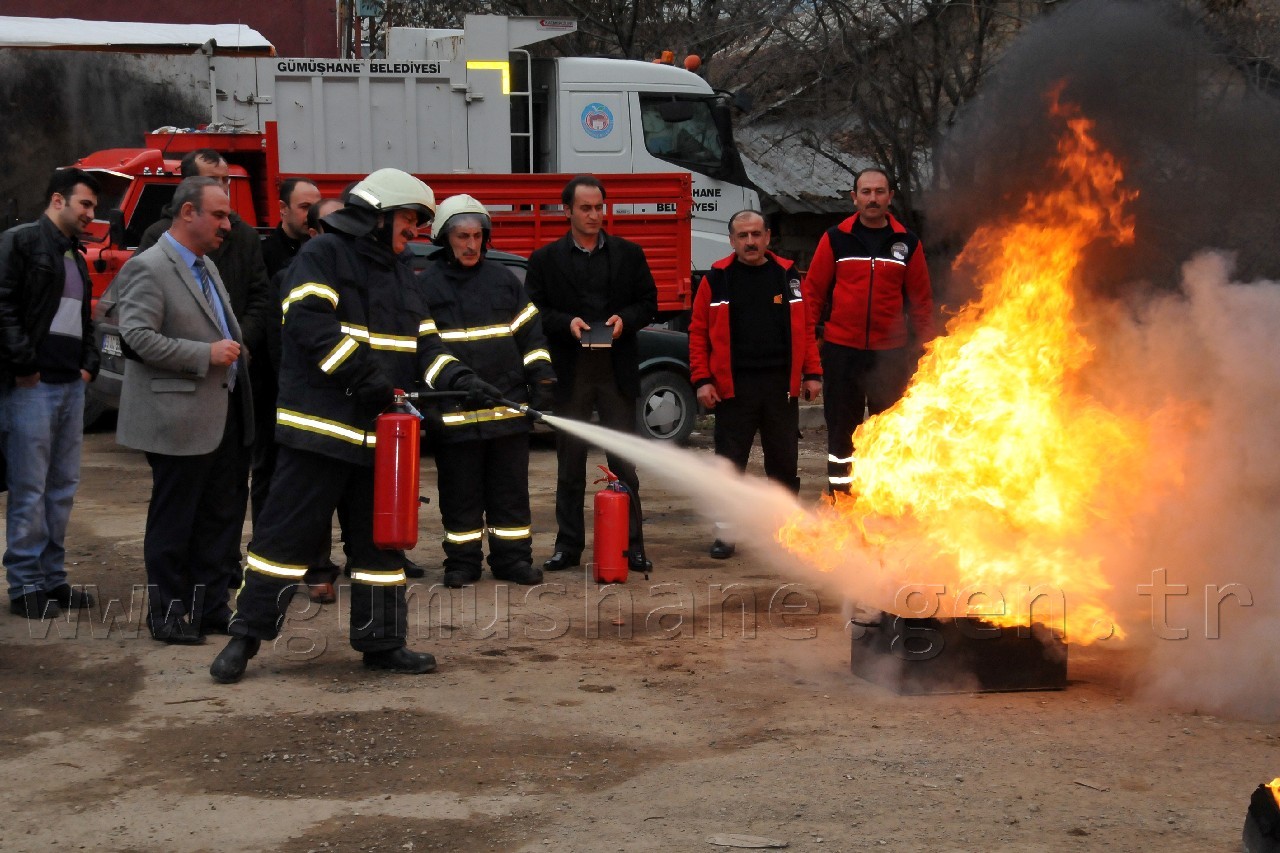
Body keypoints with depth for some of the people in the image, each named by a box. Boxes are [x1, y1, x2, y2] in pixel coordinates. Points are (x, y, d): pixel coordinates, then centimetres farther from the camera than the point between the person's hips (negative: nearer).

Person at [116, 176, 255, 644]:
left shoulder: (206, 267, 17)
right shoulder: (148, 268, -12)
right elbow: (137, 337, -21)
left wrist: (235, 347, 11)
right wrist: (207, 354, -21)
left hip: (223, 418, 9)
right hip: (179, 420, -9)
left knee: (222, 517, 11)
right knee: (174, 521, 1)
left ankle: (211, 606, 20)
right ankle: (167, 615, 10)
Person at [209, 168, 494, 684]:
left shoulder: (401, 272, 20)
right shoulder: (324, 255, -6)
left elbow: (423, 341, 16)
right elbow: (311, 323, -19)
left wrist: (456, 378, -2)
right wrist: (362, 376, -23)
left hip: (379, 432, 8)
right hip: (320, 425, -8)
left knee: (379, 539, 11)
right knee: (288, 532, -4)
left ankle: (381, 641, 19)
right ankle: (247, 633, 3)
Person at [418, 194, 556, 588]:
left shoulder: (503, 279, 11)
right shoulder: (426, 285, 3)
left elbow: (530, 334, 13)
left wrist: (541, 379, 4)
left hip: (508, 406, 2)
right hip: (453, 414, -2)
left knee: (511, 489, 6)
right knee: (460, 492, 4)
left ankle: (512, 557, 14)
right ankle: (462, 562, 12)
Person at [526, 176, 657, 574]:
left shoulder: (629, 254, 9)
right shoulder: (546, 259, 5)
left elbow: (648, 303, 9)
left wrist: (624, 319, -11)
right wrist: (566, 323, -15)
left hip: (618, 370, 0)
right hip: (570, 372, 0)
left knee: (624, 463, 1)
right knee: (570, 464, 6)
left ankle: (632, 545, 5)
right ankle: (568, 545, 12)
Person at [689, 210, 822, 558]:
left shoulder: (787, 276, 8)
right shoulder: (716, 280, 2)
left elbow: (805, 328, 10)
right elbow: (699, 333, 1)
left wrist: (812, 373, 4)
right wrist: (702, 380, -7)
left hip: (781, 385, 2)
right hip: (733, 387, -2)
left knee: (784, 461, 8)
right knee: (730, 462, 2)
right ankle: (726, 532, 9)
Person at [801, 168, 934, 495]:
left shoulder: (906, 243, 5)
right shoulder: (835, 239, 2)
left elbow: (921, 299, 8)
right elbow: (813, 291, 3)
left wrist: (926, 343, 3)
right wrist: (806, 338, -3)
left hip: (890, 354, 1)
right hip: (842, 349, -1)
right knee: (841, 429, 6)